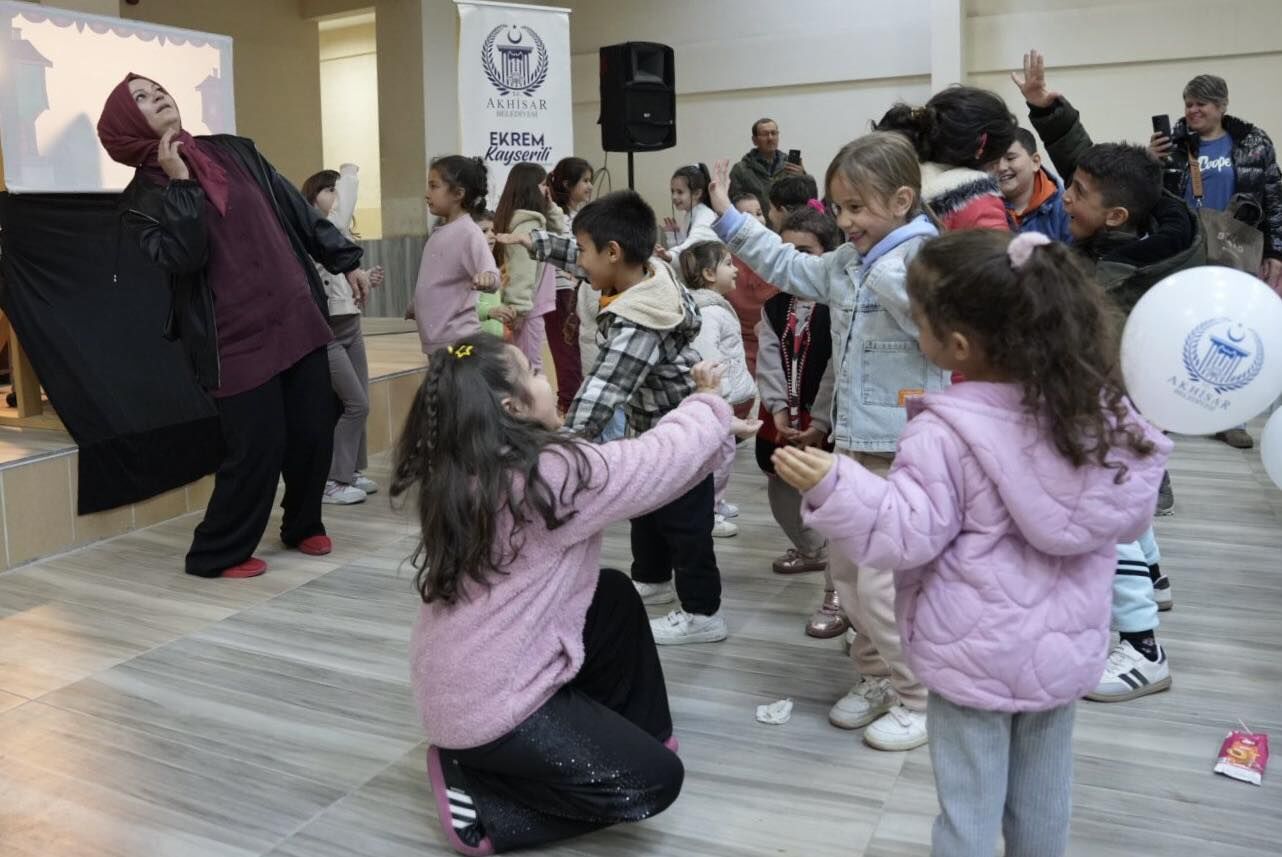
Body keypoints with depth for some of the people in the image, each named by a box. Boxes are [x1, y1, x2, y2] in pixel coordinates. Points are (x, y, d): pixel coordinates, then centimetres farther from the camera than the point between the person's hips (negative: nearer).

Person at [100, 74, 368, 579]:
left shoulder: (234, 151, 12)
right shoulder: (142, 199, 0)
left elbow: (296, 208, 16)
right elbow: (182, 256, -17)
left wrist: (345, 261, 15)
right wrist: (180, 185, -14)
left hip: (298, 318, 5)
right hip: (235, 341, -4)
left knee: (314, 434, 8)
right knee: (257, 448, -5)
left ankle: (303, 526, 33)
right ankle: (217, 553, 16)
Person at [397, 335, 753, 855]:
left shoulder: (457, 474, 1)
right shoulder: (551, 473, -25)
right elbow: (660, 460, -12)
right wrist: (708, 403, 9)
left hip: (459, 683, 9)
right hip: (492, 706, -9)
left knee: (614, 594, 17)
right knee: (655, 779, 3)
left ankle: (634, 731, 27)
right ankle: (480, 796, 2)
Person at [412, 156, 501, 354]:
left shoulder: (469, 233, -15)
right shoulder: (439, 233, 11)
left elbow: (491, 275, -29)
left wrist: (487, 278, -50)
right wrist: (414, 307, 30)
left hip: (458, 341, -9)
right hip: (437, 340, 9)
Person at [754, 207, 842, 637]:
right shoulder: (775, 302, 6)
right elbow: (770, 359, -1)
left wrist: (820, 423, -20)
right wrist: (779, 410, -13)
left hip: (827, 420, -7)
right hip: (783, 416, 7)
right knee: (780, 492, 20)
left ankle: (839, 595, 0)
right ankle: (812, 550, 48)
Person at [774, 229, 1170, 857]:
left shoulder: (944, 435, -24)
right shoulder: (1095, 405, -5)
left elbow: (907, 533, -23)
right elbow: (1131, 513, 6)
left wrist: (831, 486, -31)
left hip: (976, 654, -6)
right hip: (1066, 646, 6)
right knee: (1044, 799, 24)